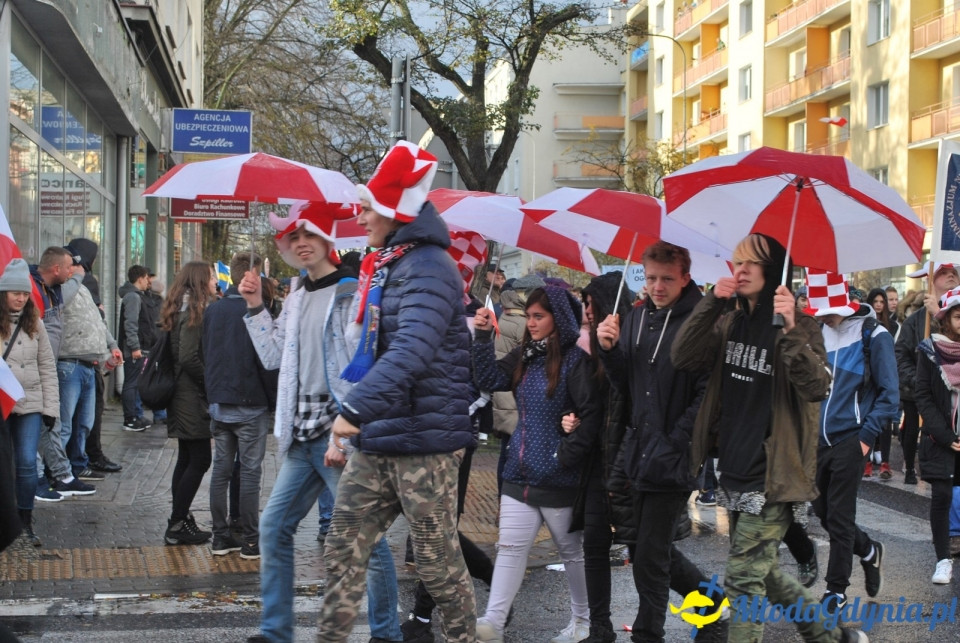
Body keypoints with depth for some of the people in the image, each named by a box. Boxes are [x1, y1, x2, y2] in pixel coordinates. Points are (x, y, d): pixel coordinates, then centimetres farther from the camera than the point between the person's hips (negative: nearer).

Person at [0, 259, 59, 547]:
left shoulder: (34, 324, 7)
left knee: (27, 463, -5)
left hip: (30, 405, 2)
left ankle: (26, 523, 6)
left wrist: (51, 407, 2)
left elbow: (47, 367, 8)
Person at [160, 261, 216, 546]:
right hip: (193, 397, -10)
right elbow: (189, 358, -23)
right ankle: (177, 525, -2)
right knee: (199, 459, -5)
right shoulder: (194, 312, -16)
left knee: (187, 458, 14)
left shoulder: (183, 309, 13)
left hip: (182, 396, 10)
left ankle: (179, 521, 19)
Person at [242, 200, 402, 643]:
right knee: (273, 528, 8)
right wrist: (255, 307, 11)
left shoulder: (353, 294, -8)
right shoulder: (297, 298, 16)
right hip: (302, 439, 8)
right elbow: (273, 357, 19)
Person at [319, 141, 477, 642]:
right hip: (378, 443, 9)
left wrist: (357, 408, -36)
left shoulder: (427, 268, -14)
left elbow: (412, 350, -29)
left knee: (437, 562, 0)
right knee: (342, 553, 7)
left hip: (424, 440, -9)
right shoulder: (385, 265, 16)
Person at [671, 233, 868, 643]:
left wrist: (792, 330, -38)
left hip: (772, 477, -7)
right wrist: (711, 303, -16)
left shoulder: (800, 328, -10)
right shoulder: (730, 322, 8)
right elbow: (682, 359, -6)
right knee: (762, 572, 18)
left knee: (743, 578, -7)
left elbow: (816, 389, -25)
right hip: (735, 470, 7)